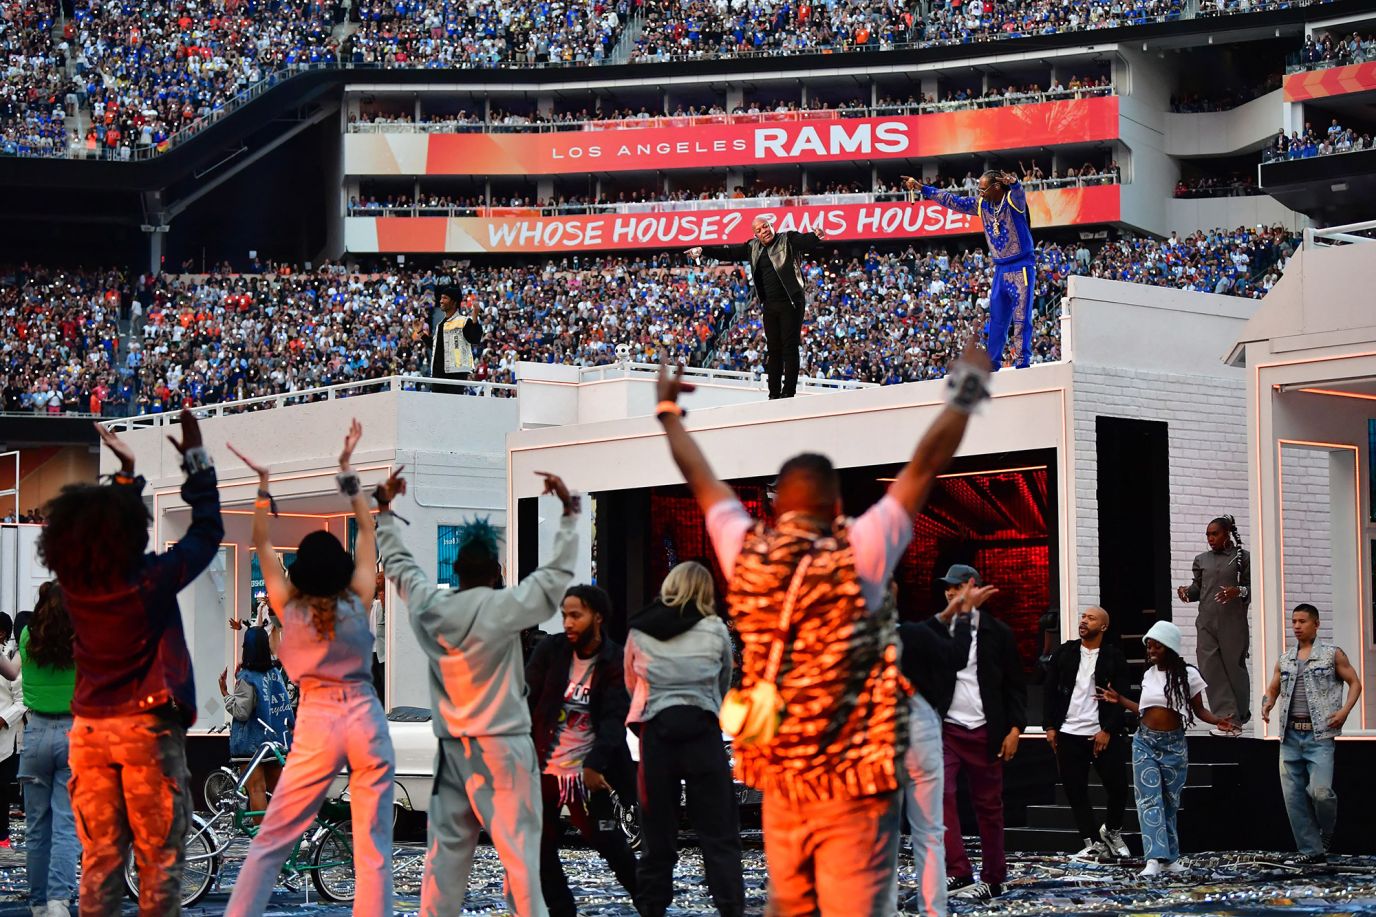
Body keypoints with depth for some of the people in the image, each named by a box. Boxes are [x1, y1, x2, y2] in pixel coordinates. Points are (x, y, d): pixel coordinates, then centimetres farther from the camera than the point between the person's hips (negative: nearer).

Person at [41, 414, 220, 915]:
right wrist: (196, 461, 8)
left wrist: (127, 473, 24)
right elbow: (207, 531, 0)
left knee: (100, 856, 7)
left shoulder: (73, 580, -1)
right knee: (160, 856, 0)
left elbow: (99, 534, 20)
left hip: (90, 732, 5)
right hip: (148, 728, -5)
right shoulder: (152, 579, -14)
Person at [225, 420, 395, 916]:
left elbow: (263, 545, 7)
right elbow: (367, 532, 8)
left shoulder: (289, 609, -3)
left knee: (271, 842, 5)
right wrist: (346, 469, 10)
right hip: (366, 721, 0)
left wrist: (263, 485, 7)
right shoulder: (358, 603, -2)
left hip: (317, 725, 0)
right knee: (373, 848, 2)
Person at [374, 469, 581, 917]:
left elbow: (397, 563, 18)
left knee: (447, 847, 9)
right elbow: (558, 573, -7)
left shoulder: (427, 607, 2)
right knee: (518, 848, -5)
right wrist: (570, 510, 0)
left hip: (453, 748, 5)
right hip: (501, 748, -5)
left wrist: (384, 510, 30)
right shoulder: (501, 608, -13)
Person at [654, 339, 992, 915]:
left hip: (778, 782, 5)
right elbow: (925, 465, -5)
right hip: (854, 784, -4)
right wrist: (965, 392, 4)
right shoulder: (857, 555, -10)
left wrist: (669, 410, 31)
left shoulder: (746, 555, 0)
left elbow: (701, 480, 16)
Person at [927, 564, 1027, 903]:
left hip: (986, 732, 0)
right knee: (939, 795, -18)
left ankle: (992, 879, 16)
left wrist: (1015, 728, -3)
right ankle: (958, 873, -15)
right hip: (945, 730, 0)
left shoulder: (998, 632, 3)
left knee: (988, 805, 6)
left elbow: (1015, 685, 5)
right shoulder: (934, 628, 5)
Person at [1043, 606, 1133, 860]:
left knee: (1118, 787, -2)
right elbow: (1050, 691, 9)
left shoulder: (1114, 657, 1)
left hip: (1105, 734, -2)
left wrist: (1108, 731, -10)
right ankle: (1093, 843, 11)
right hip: (1068, 734, 2)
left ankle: (1112, 830, 25)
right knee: (1076, 792, 3)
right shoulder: (1064, 653, 8)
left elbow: (1121, 696, -3)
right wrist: (1050, 726, 2)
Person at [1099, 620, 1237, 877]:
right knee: (1149, 800, -9)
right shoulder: (1149, 675, 7)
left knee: (1170, 801, 8)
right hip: (1145, 742, 2)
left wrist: (1217, 720, -18)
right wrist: (1119, 699, 13)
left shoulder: (1187, 674, -5)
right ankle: (1155, 859, -18)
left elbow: (1198, 709, -1)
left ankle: (1170, 858, 18)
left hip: (1173, 745, -2)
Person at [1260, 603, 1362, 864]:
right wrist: (1267, 704, -3)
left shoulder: (1332, 654, 3)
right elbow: (1273, 689, 19)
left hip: (1319, 735, -5)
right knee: (1293, 796, 1)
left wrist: (1345, 710, -10)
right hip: (1290, 735, 5)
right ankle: (1311, 850, 10)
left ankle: (1327, 832, 12)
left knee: (1320, 791, -17)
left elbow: (1355, 683, 5)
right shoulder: (1285, 659, 14)